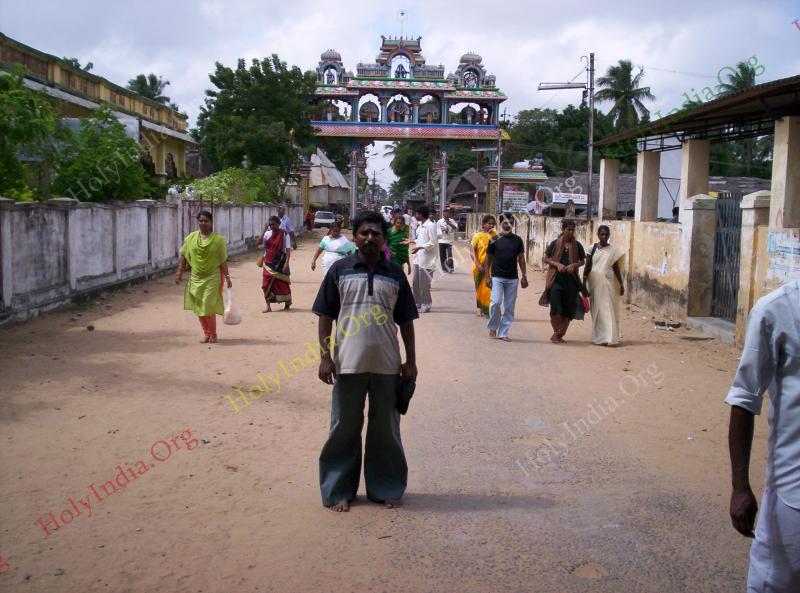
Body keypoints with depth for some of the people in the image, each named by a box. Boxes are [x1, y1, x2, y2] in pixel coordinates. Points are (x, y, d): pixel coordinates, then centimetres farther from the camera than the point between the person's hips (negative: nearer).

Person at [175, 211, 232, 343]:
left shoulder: (218, 239, -5)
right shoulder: (191, 237, 4)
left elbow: (223, 260, -4)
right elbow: (184, 256, 8)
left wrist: (227, 277, -9)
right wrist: (179, 272, 3)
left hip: (212, 278, -4)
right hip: (196, 278, 4)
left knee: (208, 307, -8)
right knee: (199, 308, 8)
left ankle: (213, 333, 12)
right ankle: (206, 333, 23)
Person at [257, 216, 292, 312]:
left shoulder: (284, 234, -8)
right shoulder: (267, 233, 3)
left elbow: (288, 249, -10)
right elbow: (259, 243, -10)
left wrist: (286, 263, -19)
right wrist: (265, 229, -13)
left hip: (280, 263, -4)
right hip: (268, 263, 4)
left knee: (282, 284, 6)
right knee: (267, 284, 0)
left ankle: (287, 305, 25)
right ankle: (268, 306, 7)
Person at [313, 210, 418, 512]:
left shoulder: (395, 273, 5)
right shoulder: (340, 269, 0)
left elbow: (405, 320, 8)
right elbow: (325, 315, 1)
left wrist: (411, 360, 5)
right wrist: (325, 357, -5)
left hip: (387, 363, 2)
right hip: (348, 362, -1)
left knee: (385, 427, 12)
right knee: (345, 427, 8)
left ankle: (385, 488, 27)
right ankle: (339, 490, 21)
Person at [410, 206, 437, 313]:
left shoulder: (431, 226, -13)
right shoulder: (420, 226, 14)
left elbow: (433, 243, -18)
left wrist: (419, 247, -23)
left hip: (426, 259, -9)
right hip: (418, 258, 9)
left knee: (424, 284, -3)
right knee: (415, 281, 12)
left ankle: (426, 305, 8)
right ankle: (418, 302, 24)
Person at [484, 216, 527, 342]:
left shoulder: (517, 240, 6)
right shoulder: (495, 240, 0)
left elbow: (521, 258, 9)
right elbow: (488, 259, 4)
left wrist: (524, 276, 4)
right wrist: (487, 276, -4)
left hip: (513, 278, 3)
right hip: (497, 277, -3)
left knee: (509, 307, 4)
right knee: (496, 302, -16)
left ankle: (503, 333, 12)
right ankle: (493, 327, 7)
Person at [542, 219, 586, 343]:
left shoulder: (577, 245, 6)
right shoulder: (555, 244, 1)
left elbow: (582, 261, 13)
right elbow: (546, 259, 5)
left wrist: (574, 265, -8)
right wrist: (557, 264, -12)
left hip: (571, 280, 2)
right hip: (556, 280, -2)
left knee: (569, 309, 3)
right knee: (555, 308, -10)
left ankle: (561, 334, 18)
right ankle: (556, 332, 11)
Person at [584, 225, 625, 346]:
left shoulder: (613, 250, 3)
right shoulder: (592, 248, 2)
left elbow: (616, 268, 6)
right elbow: (587, 267, 3)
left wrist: (621, 284, 5)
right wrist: (583, 284, 0)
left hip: (608, 282, 0)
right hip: (595, 282, 1)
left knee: (608, 309, -3)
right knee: (597, 309, 3)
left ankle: (608, 337, -1)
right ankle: (600, 337, 9)